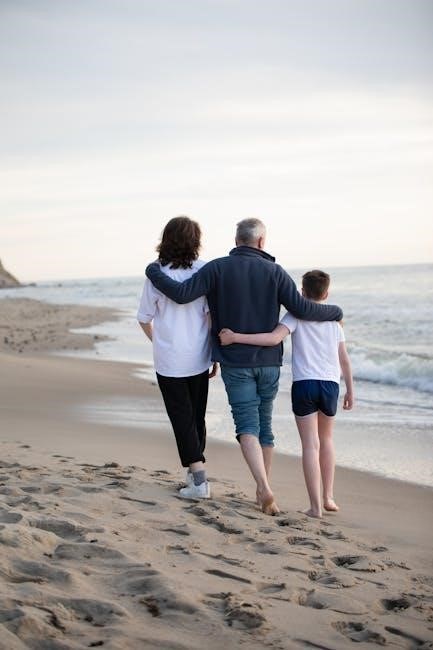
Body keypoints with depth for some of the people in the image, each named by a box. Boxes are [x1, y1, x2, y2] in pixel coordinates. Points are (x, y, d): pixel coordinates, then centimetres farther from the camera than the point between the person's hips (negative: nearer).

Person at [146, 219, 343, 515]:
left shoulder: (217, 268, -6)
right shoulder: (274, 272, -3)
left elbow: (181, 293, -15)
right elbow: (302, 308, -8)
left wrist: (154, 271, 2)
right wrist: (335, 312, 10)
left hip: (235, 363, -2)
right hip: (269, 362, 2)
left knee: (248, 425, -4)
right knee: (265, 424, 15)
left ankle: (264, 487, -25)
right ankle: (263, 493, 23)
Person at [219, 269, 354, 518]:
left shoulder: (297, 314, 1)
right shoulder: (334, 319, 12)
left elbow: (274, 338, -17)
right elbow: (345, 359, 12)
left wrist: (235, 337, -17)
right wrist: (350, 390, 22)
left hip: (304, 384, -3)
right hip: (330, 385, 3)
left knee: (311, 444, -1)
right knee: (326, 439, 22)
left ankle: (316, 505, -5)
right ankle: (329, 497, 23)